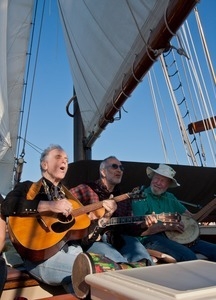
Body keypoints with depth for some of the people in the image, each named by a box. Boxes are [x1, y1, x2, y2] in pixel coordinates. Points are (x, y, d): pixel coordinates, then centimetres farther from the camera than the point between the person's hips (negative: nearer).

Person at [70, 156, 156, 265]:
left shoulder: (124, 199, 19)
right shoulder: (86, 189, 1)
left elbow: (127, 227, 14)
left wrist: (143, 224, -7)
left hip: (117, 239, 5)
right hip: (92, 240, -4)